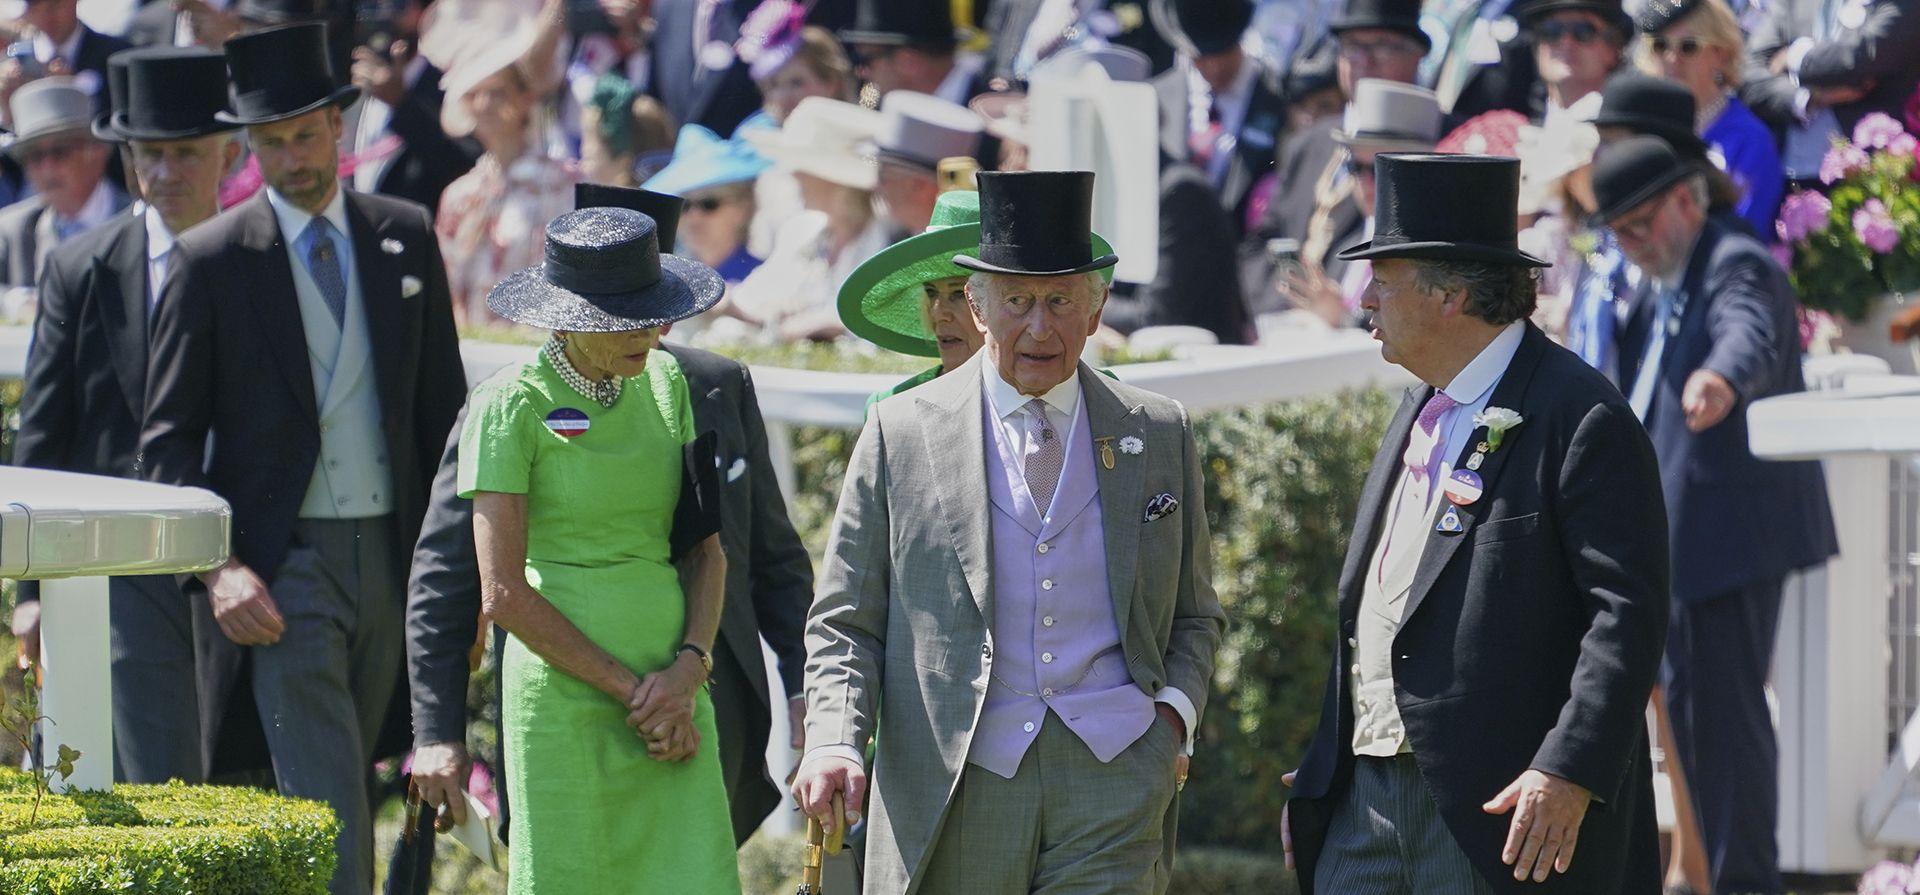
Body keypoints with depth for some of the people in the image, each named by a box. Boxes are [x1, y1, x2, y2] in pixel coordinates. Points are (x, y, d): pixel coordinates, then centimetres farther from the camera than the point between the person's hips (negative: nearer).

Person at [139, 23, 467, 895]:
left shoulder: (406, 237, 7)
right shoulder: (210, 259, -4)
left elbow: (443, 409, 12)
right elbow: (168, 439, -3)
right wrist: (216, 568, -15)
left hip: (391, 555, 4)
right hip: (280, 571, -4)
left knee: (344, 787, 12)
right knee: (329, 821, -12)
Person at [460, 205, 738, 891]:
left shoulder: (665, 383, 9)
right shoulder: (511, 405, -8)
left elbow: (705, 550, 12)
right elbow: (503, 594, -12)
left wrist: (689, 669, -5)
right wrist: (628, 690, -11)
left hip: (671, 690, 5)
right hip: (565, 698, -5)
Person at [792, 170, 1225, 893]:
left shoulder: (1160, 435, 11)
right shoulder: (903, 432, 5)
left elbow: (1195, 616, 21)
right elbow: (845, 623, 6)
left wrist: (1175, 711, 1)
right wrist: (833, 744, -11)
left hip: (1114, 781, 1)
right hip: (954, 783, 0)